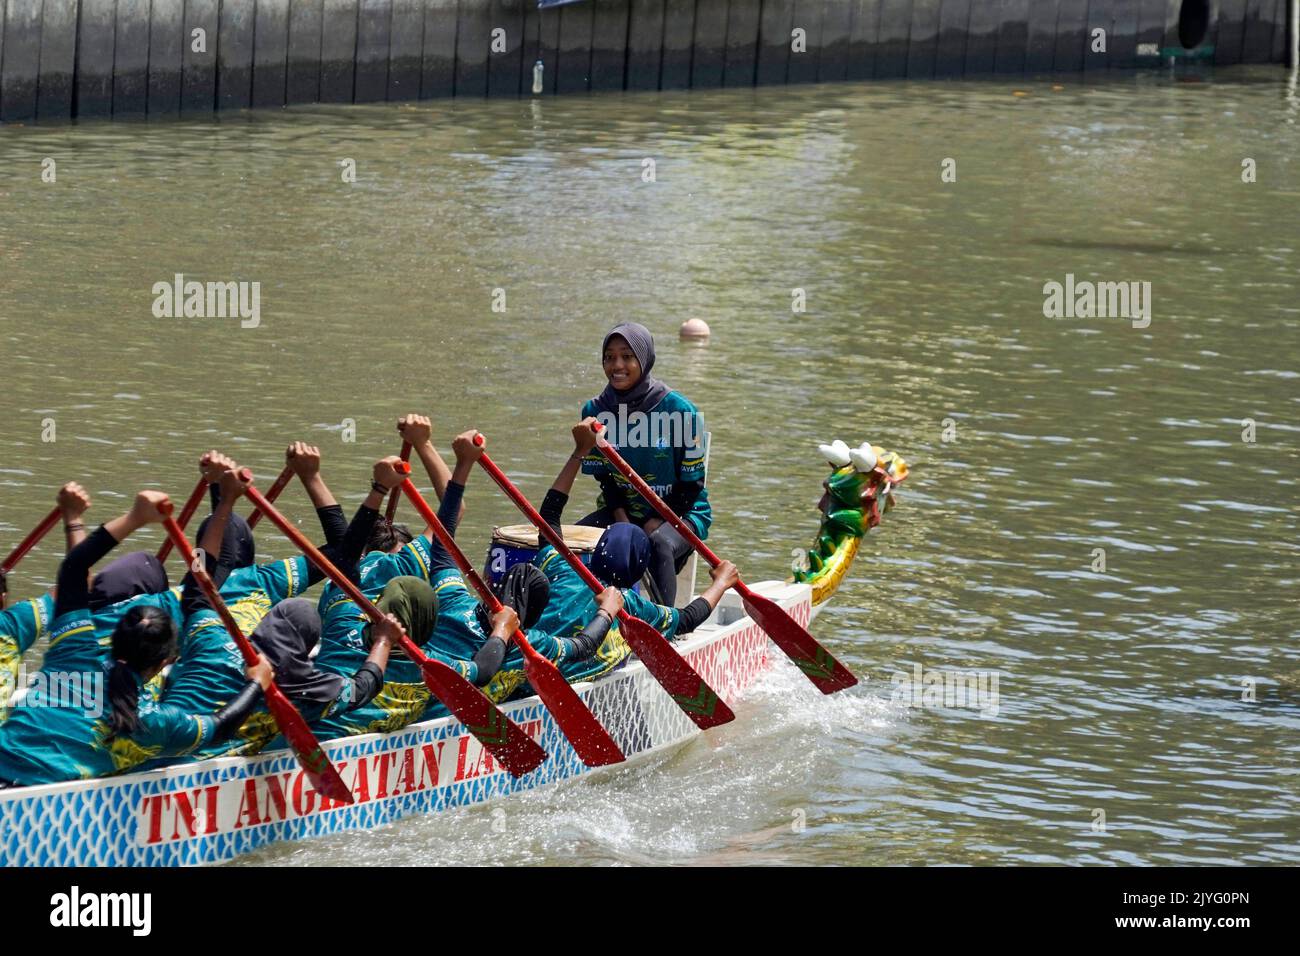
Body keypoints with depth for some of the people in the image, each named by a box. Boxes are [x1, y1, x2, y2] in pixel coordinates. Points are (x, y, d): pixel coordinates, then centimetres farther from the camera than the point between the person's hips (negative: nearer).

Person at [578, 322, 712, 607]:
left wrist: (656, 523, -16)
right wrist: (621, 519, -11)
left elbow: (692, 483, -10)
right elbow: (604, 476, 5)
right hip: (623, 506, 4)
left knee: (660, 545, -36)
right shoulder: (596, 411, -2)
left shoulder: (680, 410, -15)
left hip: (682, 511, -4)